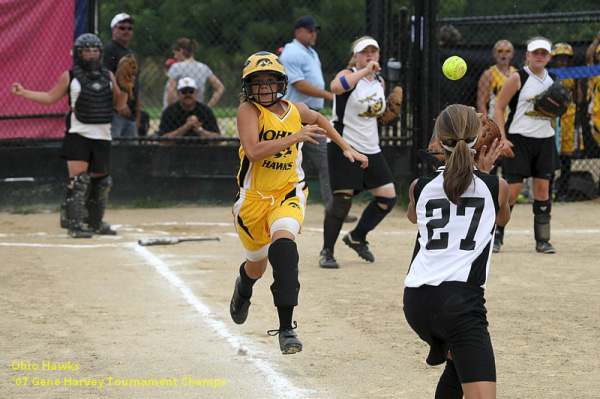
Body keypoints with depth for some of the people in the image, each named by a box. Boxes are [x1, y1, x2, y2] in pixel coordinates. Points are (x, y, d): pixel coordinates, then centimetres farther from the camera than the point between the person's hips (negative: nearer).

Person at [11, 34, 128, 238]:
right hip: (78, 135, -4)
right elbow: (50, 97, 7)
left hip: (102, 137, 4)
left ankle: (96, 223, 24)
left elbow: (119, 105, 13)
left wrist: (125, 89, -6)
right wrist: (23, 92, -2)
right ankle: (74, 224, -13)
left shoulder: (108, 76, 11)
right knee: (79, 179, -14)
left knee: (100, 180, 10)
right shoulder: (70, 76, 2)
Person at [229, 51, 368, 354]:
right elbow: (253, 150, -28)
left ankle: (286, 327, -31)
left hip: (288, 194, 0)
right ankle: (243, 287, 60)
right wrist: (294, 137, -32)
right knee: (257, 265, 18)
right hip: (253, 197, 0)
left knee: (283, 243, -31)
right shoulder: (248, 110, -11)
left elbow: (318, 119, 25)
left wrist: (346, 148, 22)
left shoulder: (295, 111, 1)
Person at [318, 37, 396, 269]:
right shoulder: (349, 75, -10)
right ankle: (327, 252, 3)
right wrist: (365, 70, -36)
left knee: (388, 197, 3)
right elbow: (336, 86, -37)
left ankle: (357, 237, 24)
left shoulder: (379, 82, 12)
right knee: (342, 198, -10)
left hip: (371, 149, 7)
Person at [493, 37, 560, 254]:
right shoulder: (518, 78, -6)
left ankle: (542, 240, 9)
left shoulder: (552, 80, 11)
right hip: (518, 139, -5)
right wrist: (502, 138, -16)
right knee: (512, 189, -8)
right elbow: (498, 108, -7)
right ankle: (496, 235, 5)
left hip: (545, 139, 5)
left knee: (543, 188, 3)